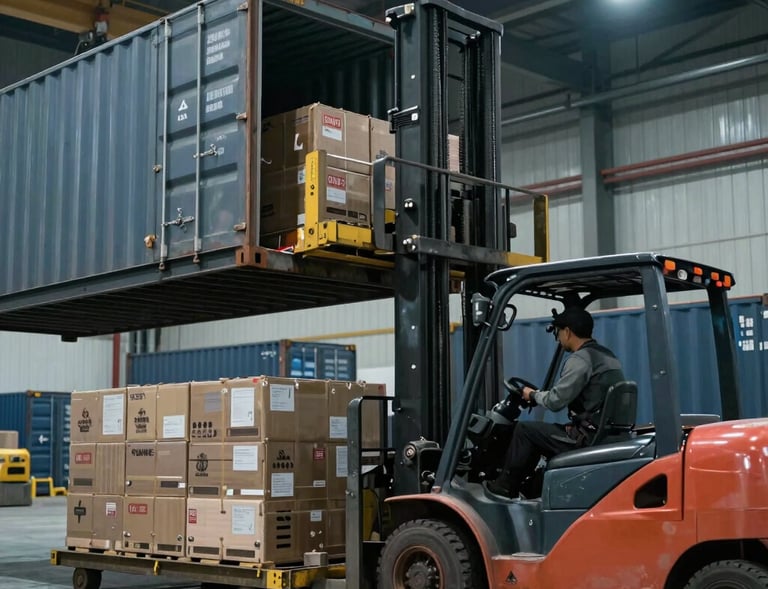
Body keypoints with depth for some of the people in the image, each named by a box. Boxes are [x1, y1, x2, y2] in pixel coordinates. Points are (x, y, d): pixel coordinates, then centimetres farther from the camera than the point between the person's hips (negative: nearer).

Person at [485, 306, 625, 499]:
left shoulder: (580, 360, -16)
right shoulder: (608, 355, 14)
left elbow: (555, 401, -16)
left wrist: (533, 395, 4)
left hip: (588, 440, -9)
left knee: (524, 430, 3)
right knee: (540, 433, 23)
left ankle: (506, 485, 15)